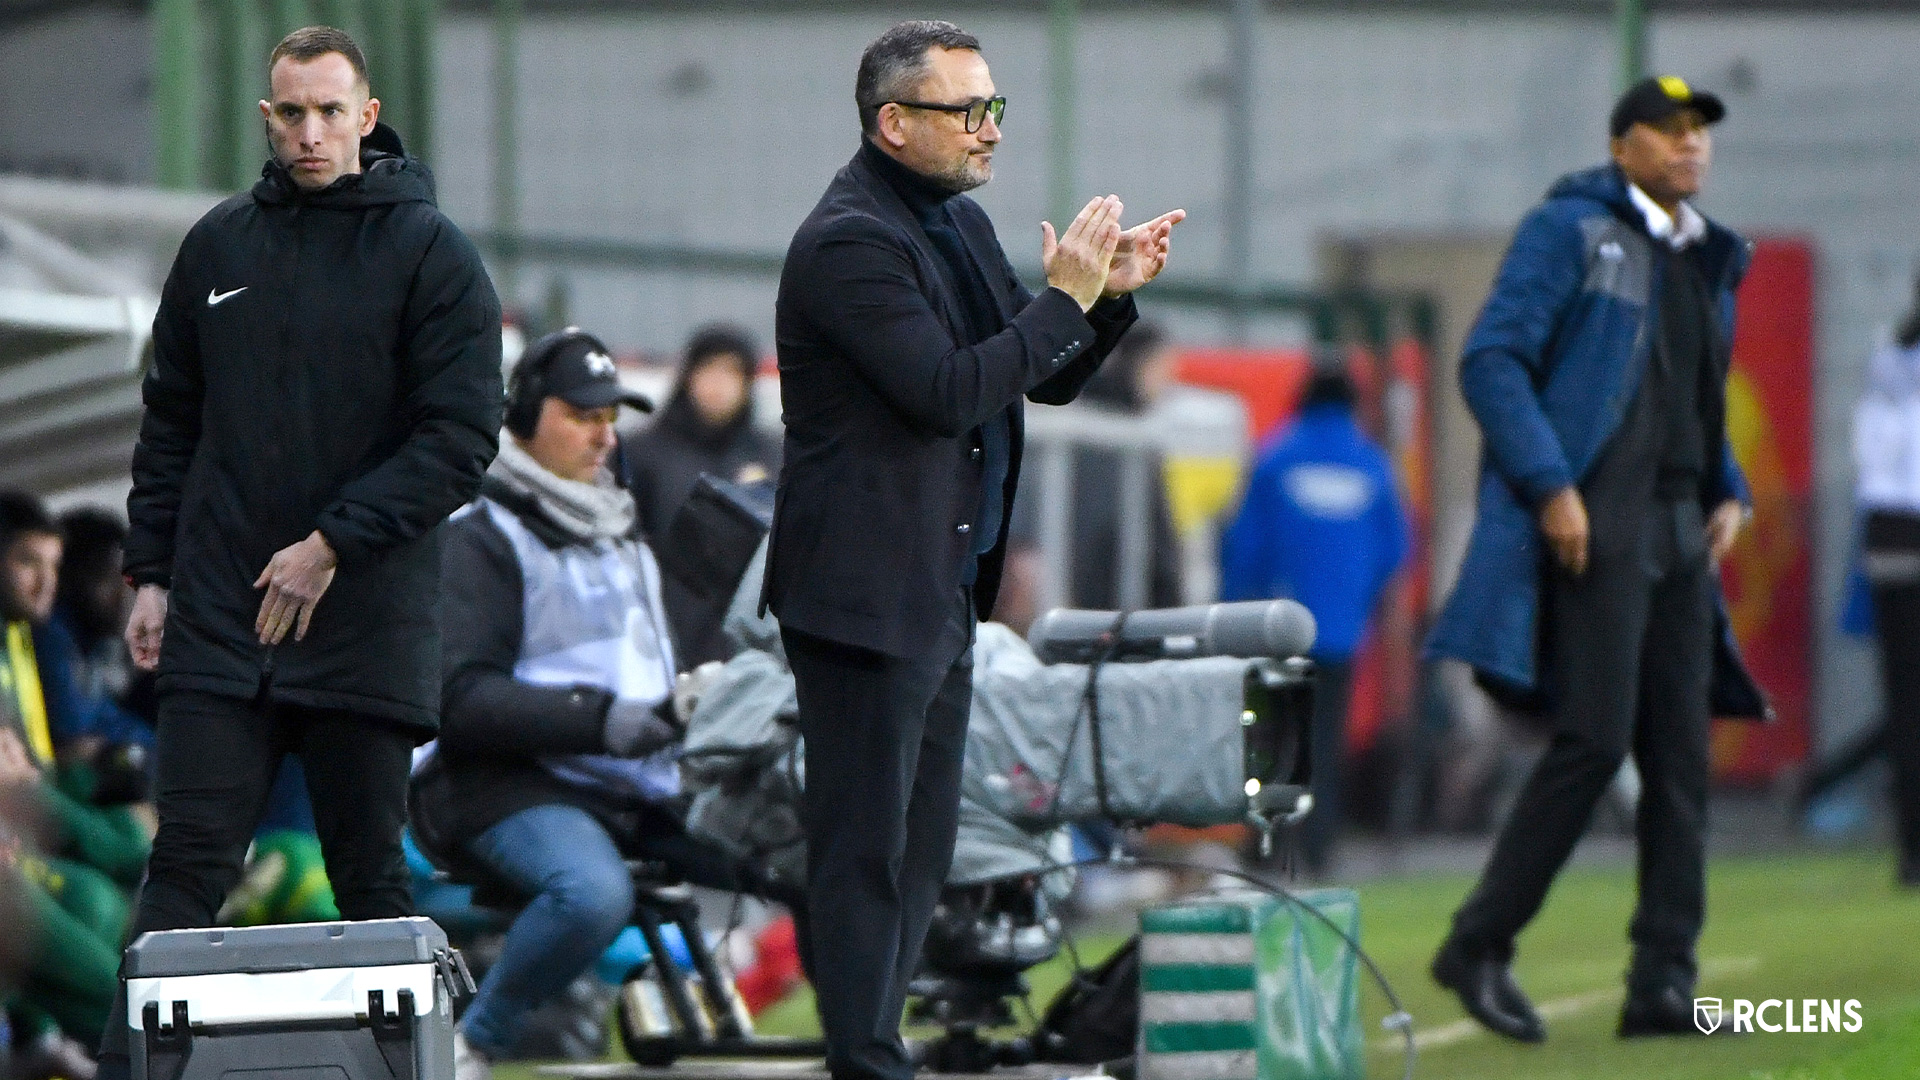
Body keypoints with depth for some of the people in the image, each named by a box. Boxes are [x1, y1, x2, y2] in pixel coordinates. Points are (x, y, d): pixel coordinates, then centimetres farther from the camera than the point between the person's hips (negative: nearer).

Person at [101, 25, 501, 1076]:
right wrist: (151, 572, 8)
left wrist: (335, 544, -15)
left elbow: (462, 436, -8)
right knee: (186, 867, -4)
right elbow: (170, 423, 16)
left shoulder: (432, 255, -2)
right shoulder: (219, 245, 9)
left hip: (366, 625, -2)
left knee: (371, 879, 5)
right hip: (219, 622, 2)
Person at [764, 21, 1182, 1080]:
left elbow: (1046, 380, 19)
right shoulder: (848, 244, -16)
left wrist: (1110, 293, 1)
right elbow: (948, 391, -23)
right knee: (867, 846, -7)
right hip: (865, 589, -10)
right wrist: (1065, 298, -17)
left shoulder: (960, 225, 15)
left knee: (920, 847, 13)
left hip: (943, 590, 10)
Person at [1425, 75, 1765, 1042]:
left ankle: (1663, 985, 2)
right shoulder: (1571, 229, -2)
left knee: (1680, 753, 1)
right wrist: (1549, 487, -18)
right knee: (1594, 740, -15)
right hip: (1591, 525, -7)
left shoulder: (1708, 263, 20)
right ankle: (1478, 946, -4)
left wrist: (1729, 494, 12)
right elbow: (1492, 361, -10)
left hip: (1678, 531, 7)